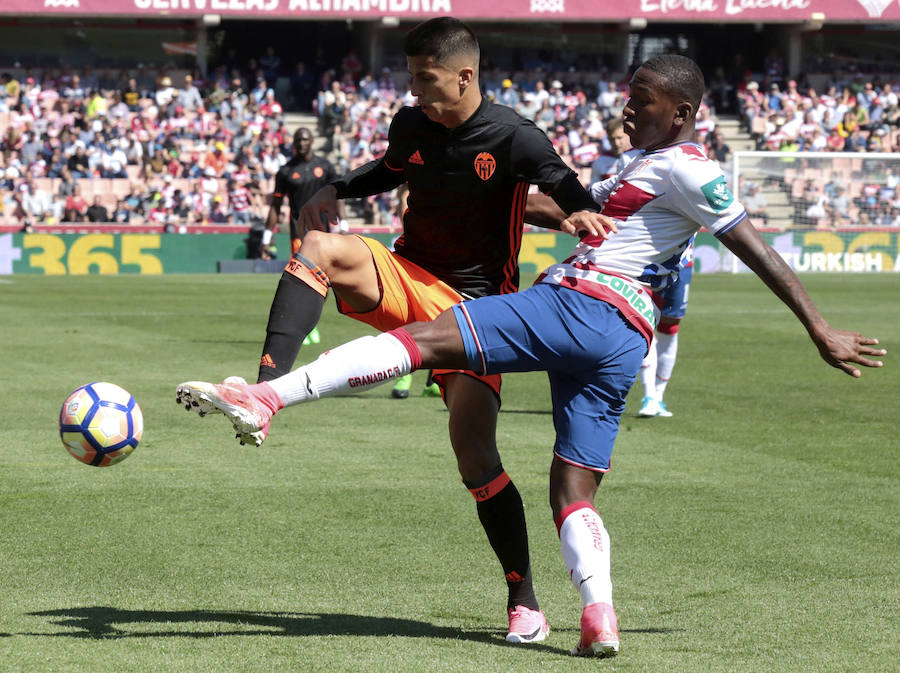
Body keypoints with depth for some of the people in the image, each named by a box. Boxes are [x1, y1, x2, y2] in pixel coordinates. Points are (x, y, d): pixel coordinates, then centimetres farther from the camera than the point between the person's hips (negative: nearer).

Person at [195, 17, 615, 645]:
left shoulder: (513, 138, -13)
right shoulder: (410, 125, 4)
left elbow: (564, 182, -14)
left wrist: (584, 212, -37)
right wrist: (336, 191, 10)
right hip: (407, 282, 4)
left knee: (475, 452, -14)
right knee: (322, 248, -27)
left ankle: (524, 599, 2)